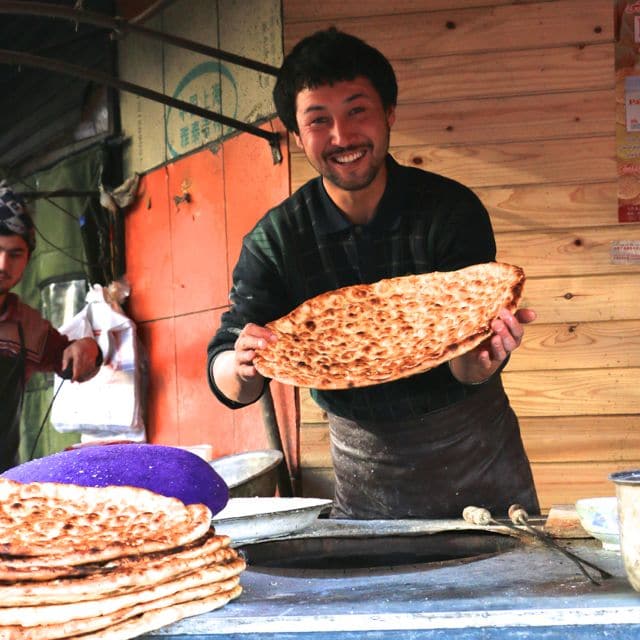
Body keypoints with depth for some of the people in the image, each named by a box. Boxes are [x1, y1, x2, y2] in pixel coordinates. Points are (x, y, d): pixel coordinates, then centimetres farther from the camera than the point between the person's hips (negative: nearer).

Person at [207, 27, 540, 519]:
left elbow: (465, 369, -20)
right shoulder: (274, 242, -14)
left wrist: (480, 358, -43)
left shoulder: (454, 210, -17)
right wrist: (243, 368, -39)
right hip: (365, 460, 1)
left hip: (473, 447, 0)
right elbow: (228, 384, -16)